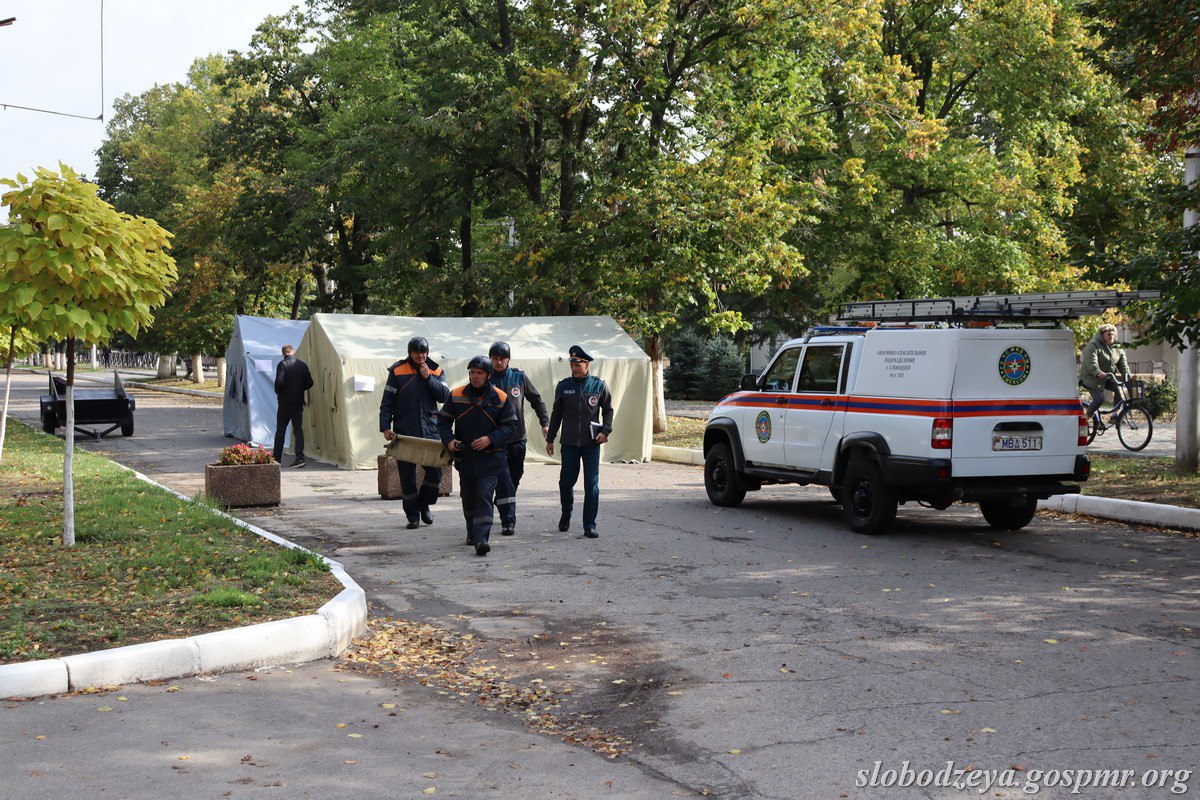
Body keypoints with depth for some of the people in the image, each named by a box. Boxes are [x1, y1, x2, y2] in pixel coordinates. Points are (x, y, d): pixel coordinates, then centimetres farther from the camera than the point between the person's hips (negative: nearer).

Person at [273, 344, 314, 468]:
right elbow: (309, 383, 4)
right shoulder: (303, 365, 3)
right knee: (298, 429, 3)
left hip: (285, 402, -3)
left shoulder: (283, 364, -11)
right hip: (298, 402, 3)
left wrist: (278, 392, 0)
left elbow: (279, 382, -19)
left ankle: (277, 457, 14)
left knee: (280, 430, 8)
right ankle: (300, 457, -9)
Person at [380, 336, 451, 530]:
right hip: (404, 432, -1)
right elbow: (387, 402, 2)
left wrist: (428, 377, -10)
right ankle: (412, 515, 13)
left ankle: (424, 504, 19)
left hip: (430, 430, 1)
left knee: (435, 470, -4)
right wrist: (385, 427, -7)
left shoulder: (436, 371, 8)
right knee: (407, 474, 2)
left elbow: (444, 396, -3)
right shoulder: (397, 372, 2)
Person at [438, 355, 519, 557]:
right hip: (464, 457, 3)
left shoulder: (500, 398, -3)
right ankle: (472, 533, 36)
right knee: (468, 499, 16)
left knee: (484, 497, -13)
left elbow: (510, 426, -2)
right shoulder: (456, 396, 2)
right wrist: (449, 440, -11)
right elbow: (443, 420, 8)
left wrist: (490, 439, -17)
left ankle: (481, 538, -18)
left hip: (490, 459, -3)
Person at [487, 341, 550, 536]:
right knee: (503, 479, -11)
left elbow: (536, 399, 13)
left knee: (515, 477, 13)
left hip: (517, 438, 3)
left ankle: (502, 508, 34)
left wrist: (545, 422, 3)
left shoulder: (519, 377, 4)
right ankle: (508, 521, -11)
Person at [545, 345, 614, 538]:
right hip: (569, 442, 1)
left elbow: (608, 410, 10)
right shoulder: (563, 386, 4)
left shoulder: (598, 385, 1)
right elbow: (556, 413, 12)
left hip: (591, 442, -1)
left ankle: (590, 525, 3)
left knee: (592, 484, -3)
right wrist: (550, 438, 13)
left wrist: (605, 430, -5)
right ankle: (566, 516, 31)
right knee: (566, 481, 6)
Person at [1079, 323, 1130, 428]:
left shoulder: (1117, 348, 10)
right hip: (1092, 377, -7)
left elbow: (1123, 363, 6)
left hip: (1108, 377, 7)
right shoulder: (1093, 345, -13)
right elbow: (1091, 363, -26)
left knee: (1120, 389, -17)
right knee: (1099, 399, -23)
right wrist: (1099, 373, -44)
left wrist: (1127, 375, -13)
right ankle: (1086, 417, 0)